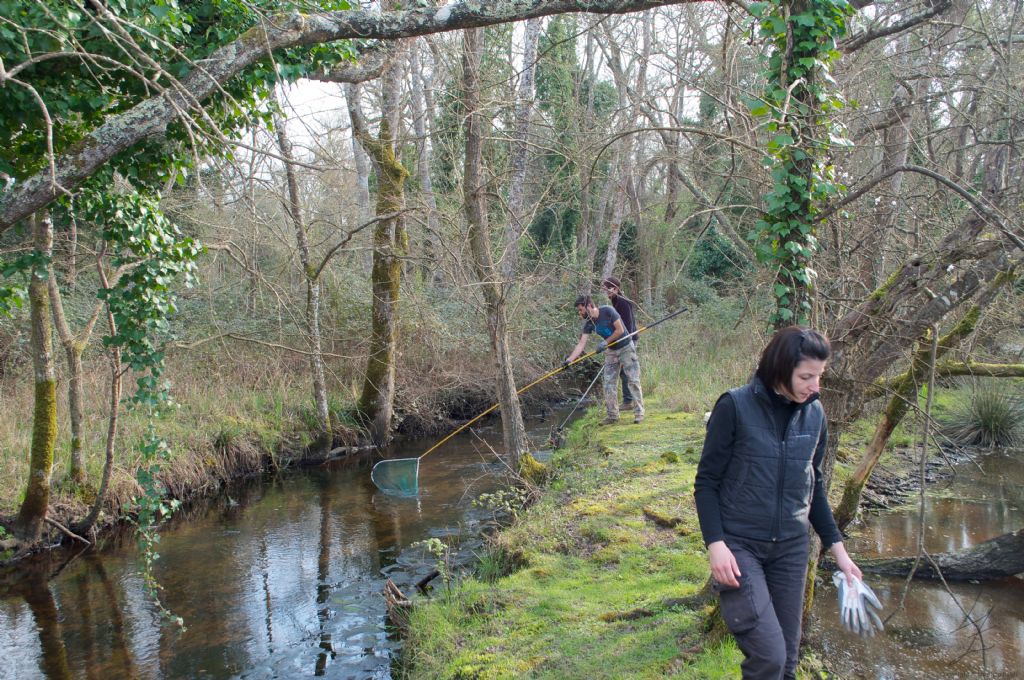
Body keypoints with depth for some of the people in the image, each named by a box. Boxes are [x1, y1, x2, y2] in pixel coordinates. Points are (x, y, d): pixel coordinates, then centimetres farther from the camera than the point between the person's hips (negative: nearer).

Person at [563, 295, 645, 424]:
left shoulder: (607, 311, -20)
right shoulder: (589, 323, -5)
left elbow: (620, 330, -20)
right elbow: (581, 343, -11)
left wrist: (605, 342, -20)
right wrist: (569, 359, -21)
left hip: (626, 348, -6)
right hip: (611, 352, 6)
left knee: (633, 381, -5)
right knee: (608, 383, 3)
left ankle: (639, 412, 2)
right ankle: (612, 415, 10)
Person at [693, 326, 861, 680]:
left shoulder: (814, 414, 3)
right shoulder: (735, 406, -13)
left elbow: (814, 485, 14)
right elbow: (706, 482, -8)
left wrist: (836, 546, 11)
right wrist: (715, 543, -17)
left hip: (791, 547, 5)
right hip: (739, 545, -5)